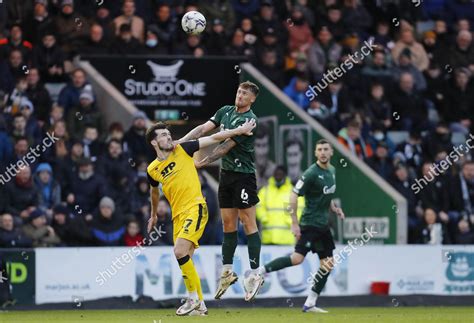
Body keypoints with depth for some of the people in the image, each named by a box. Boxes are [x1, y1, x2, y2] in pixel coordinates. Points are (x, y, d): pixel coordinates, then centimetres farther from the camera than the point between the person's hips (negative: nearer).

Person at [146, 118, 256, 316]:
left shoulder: (182, 149, -2)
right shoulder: (152, 170, 8)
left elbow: (213, 139, -1)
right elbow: (154, 191, 29)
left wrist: (240, 130, -3)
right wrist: (153, 215, 39)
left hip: (195, 208, -5)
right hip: (178, 215, 5)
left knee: (180, 251, -21)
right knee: (183, 257, 4)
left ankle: (193, 298, -9)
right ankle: (199, 305, 16)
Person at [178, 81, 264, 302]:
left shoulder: (249, 120, -15)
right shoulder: (226, 111, 9)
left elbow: (226, 146, -17)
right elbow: (204, 128, 2)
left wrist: (203, 162, -15)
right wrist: (181, 142, -12)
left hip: (243, 174, -7)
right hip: (226, 174, 7)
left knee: (248, 223, -7)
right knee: (228, 223, 10)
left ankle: (255, 274, -5)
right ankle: (227, 272, 15)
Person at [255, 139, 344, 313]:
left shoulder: (332, 170, 11)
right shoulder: (312, 173, -14)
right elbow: (294, 195, -17)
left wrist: (334, 208, 9)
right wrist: (294, 223, -20)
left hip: (323, 225, 8)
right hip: (310, 224, -8)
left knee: (327, 264, 5)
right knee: (298, 258, -21)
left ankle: (310, 304, 10)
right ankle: (259, 271, -12)